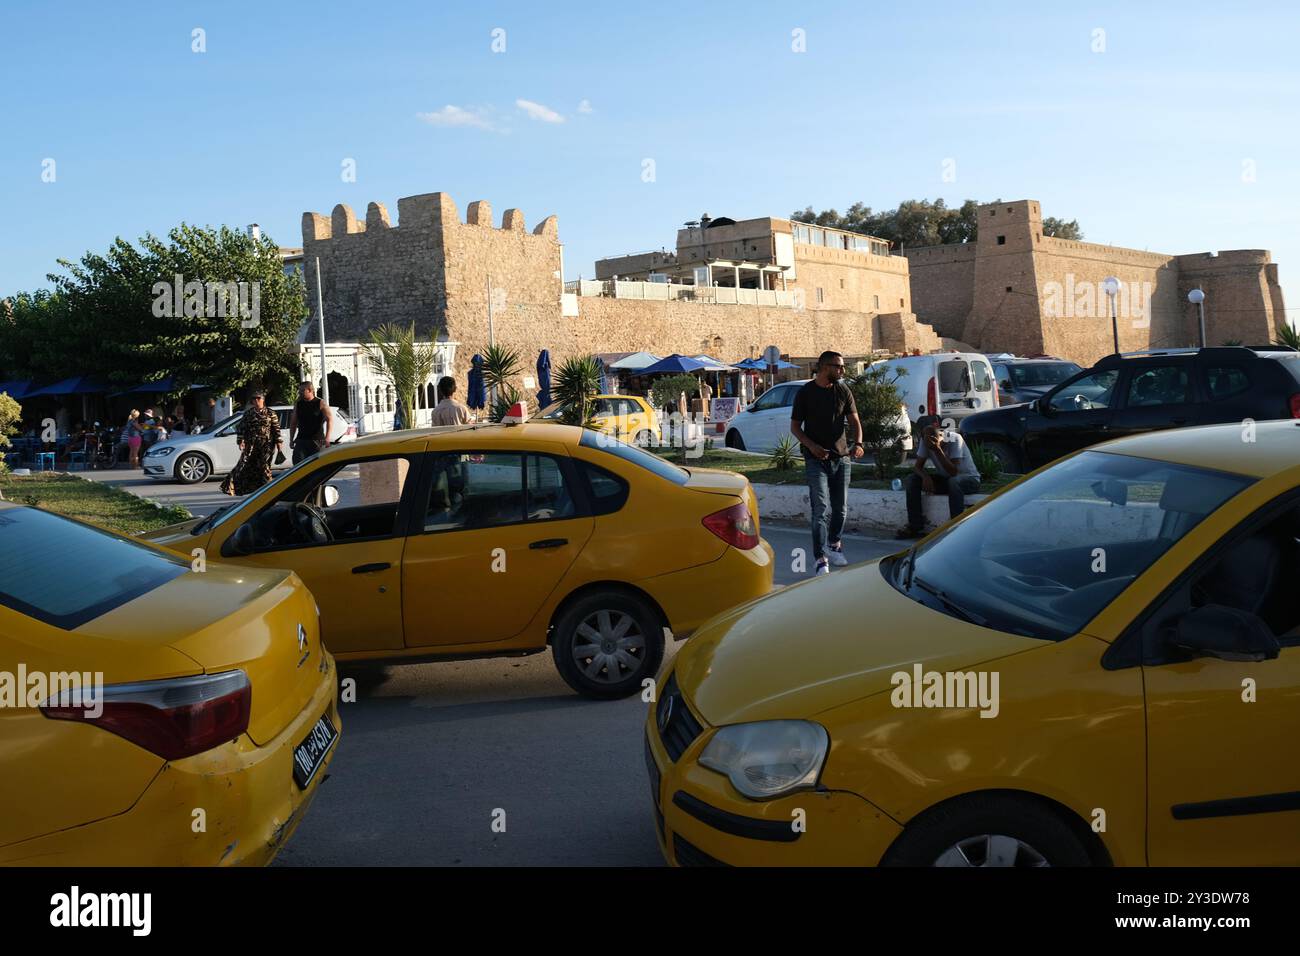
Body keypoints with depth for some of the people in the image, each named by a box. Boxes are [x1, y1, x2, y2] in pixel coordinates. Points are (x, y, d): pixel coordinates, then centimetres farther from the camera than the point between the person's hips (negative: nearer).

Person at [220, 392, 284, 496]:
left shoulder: (270, 414, 5)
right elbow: (241, 428, 9)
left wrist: (278, 442, -1)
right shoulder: (248, 413, 10)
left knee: (264, 465, -4)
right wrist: (241, 441, -1)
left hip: (266, 444, -2)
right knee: (244, 464, -4)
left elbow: (276, 429, 4)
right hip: (251, 444, 2)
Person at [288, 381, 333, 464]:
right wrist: (291, 439, 11)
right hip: (301, 440, 3)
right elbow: (293, 423, 17)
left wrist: (327, 437, -14)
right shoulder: (298, 404, 11)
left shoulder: (320, 403, -1)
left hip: (317, 440, -3)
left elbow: (330, 419, -5)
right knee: (298, 463, -10)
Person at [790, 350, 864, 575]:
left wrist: (857, 443, -12)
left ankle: (834, 544, 37)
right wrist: (811, 446, -18)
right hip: (816, 459, -4)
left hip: (841, 458, 4)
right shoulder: (805, 393, -3)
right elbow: (795, 426, -1)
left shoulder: (843, 391, 7)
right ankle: (821, 560, -14)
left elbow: (854, 420, 8)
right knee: (822, 510, -12)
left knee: (840, 507, 13)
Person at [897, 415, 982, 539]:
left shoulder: (954, 439, -25)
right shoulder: (925, 442, -10)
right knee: (912, 479, -14)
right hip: (944, 479, 5)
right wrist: (926, 477, -29)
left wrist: (938, 450, -39)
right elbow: (918, 466, -7)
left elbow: (953, 472, -31)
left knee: (953, 481, -39)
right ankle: (915, 526, -13)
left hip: (969, 478, -5)